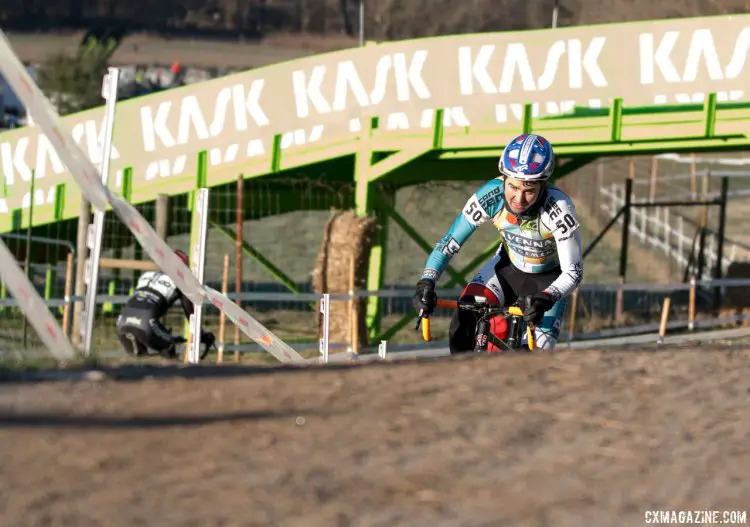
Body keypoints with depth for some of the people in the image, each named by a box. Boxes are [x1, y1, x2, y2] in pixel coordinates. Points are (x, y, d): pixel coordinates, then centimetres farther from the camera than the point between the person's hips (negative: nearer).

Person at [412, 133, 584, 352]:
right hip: (508, 266, 2)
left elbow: (573, 272, -31)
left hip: (548, 280, -2)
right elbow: (449, 243, -21)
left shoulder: (558, 209, -36)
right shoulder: (491, 196, -29)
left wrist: (546, 299, -49)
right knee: (462, 324, -21)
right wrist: (426, 283, -36)